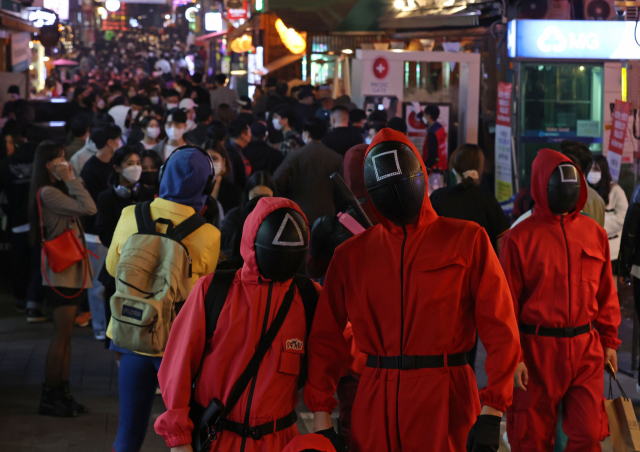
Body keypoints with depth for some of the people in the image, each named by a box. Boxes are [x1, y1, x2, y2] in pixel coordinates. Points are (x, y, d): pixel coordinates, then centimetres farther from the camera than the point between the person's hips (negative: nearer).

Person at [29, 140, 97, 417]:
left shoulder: (57, 190, 14)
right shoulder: (48, 192, -16)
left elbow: (85, 209, 9)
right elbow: (88, 208, -23)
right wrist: (71, 180, -18)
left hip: (71, 269, 10)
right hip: (61, 269, -10)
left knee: (65, 334, 12)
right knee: (62, 334, -6)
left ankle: (61, 392, 16)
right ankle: (49, 397, 0)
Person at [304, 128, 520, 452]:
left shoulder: (467, 240, 1)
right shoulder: (351, 255, 9)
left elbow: (500, 329, -3)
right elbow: (326, 338, 10)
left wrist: (490, 415, -10)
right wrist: (321, 419, 2)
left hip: (445, 402, -2)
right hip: (375, 408, 2)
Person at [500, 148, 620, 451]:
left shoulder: (595, 234, 6)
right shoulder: (521, 238, -5)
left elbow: (606, 293, 13)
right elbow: (507, 302, -5)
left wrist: (609, 341, 10)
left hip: (586, 350, 3)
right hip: (537, 349, -3)